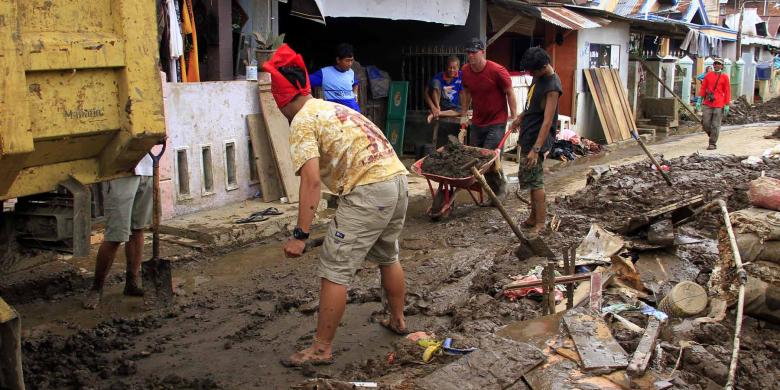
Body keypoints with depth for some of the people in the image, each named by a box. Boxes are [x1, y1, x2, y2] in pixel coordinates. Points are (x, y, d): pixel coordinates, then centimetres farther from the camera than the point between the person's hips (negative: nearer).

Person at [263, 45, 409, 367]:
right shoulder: (333, 108, 23)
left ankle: (322, 349, 4)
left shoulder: (302, 122, -4)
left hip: (368, 190, -9)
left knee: (334, 270, -2)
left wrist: (300, 235, -16)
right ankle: (397, 320, 44)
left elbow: (311, 180, -16)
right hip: (398, 178, 9)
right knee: (387, 256, 28)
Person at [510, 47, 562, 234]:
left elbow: (547, 121, -26)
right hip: (527, 135, 9)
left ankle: (540, 224, -3)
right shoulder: (538, 77, 6)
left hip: (537, 138, -9)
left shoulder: (552, 87, -22)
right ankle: (533, 217, 24)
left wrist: (536, 149, -29)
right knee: (531, 178, 14)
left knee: (535, 180, -8)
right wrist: (521, 117, 28)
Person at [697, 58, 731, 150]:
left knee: (715, 125, -2)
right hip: (707, 104, 3)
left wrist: (727, 105, -4)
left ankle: (713, 144, 6)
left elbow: (727, 91, 0)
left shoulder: (724, 77, 1)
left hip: (719, 105, -3)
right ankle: (712, 136, 27)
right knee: (705, 123, 1)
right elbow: (703, 88, 8)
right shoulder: (708, 75, 8)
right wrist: (699, 100, 1)